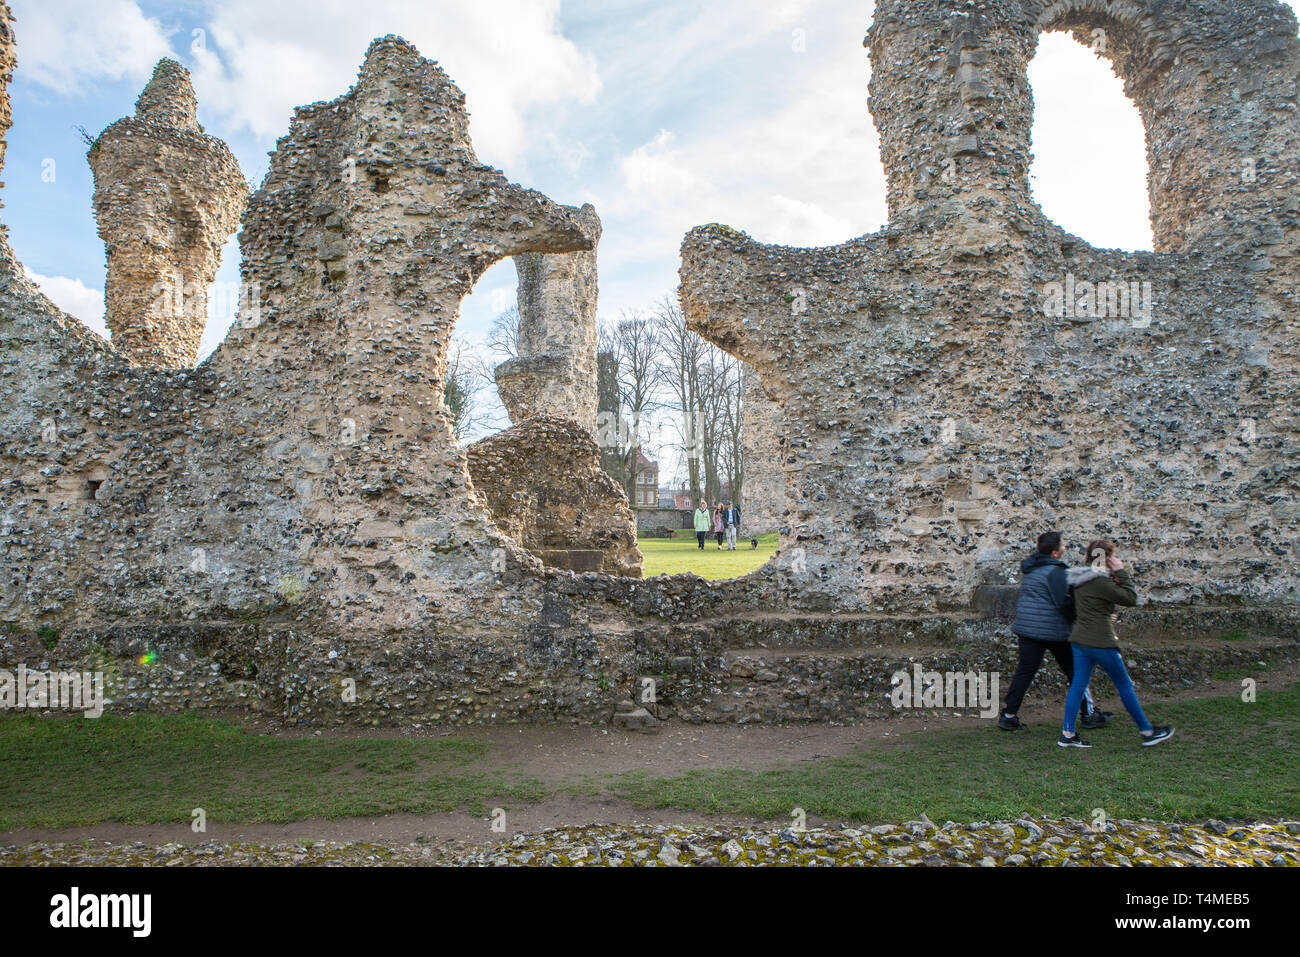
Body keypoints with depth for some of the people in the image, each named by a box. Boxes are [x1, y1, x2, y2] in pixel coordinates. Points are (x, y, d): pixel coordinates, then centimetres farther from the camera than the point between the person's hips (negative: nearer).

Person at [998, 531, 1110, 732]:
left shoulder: (1029, 568, 13)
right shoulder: (1055, 571, -14)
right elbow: (1064, 602, -20)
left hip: (1026, 629, 7)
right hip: (1054, 631, -7)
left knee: (1024, 672, 6)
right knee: (1075, 671, 10)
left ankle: (1008, 715, 2)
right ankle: (1090, 715, 21)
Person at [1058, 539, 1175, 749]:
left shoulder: (1083, 580, 10)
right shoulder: (1100, 582, -19)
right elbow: (1131, 599, -12)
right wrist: (1122, 572, -8)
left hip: (1079, 641, 8)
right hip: (1100, 643, -8)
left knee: (1078, 684, 8)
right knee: (1125, 686, 6)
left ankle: (1067, 733, 8)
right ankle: (1148, 732, 19)